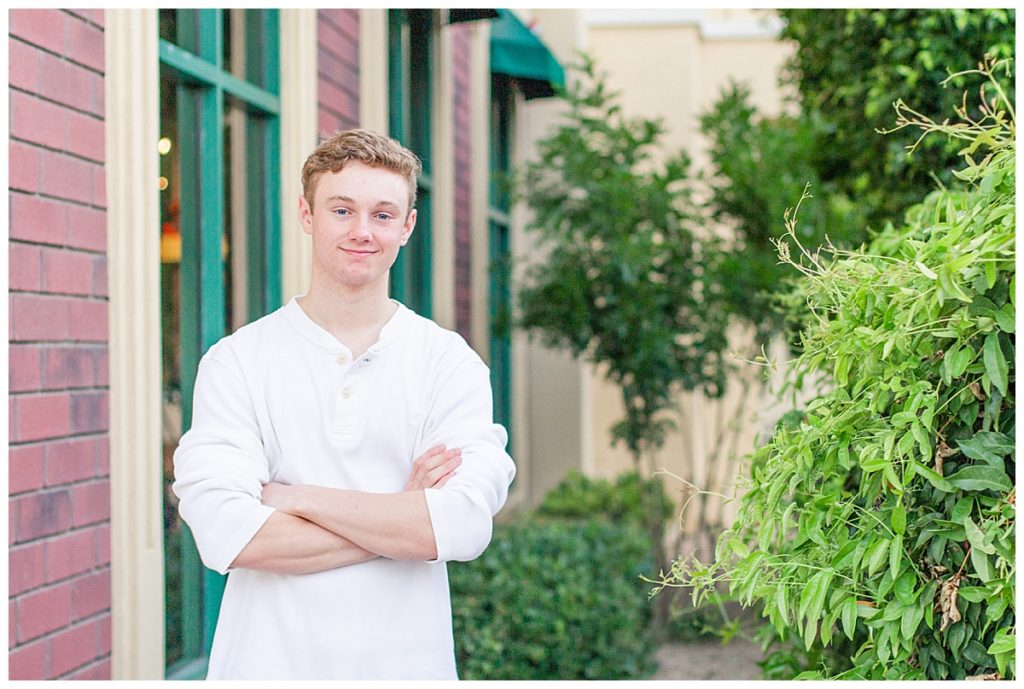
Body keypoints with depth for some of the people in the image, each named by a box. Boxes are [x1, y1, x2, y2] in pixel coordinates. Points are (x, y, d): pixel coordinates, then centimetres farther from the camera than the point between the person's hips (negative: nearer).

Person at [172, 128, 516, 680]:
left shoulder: (450, 362, -2)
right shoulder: (236, 361, -4)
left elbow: (465, 524, -16)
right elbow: (225, 532, -16)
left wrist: (295, 498, -15)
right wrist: (402, 520, -15)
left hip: (407, 659, 1)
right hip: (271, 662, -1)